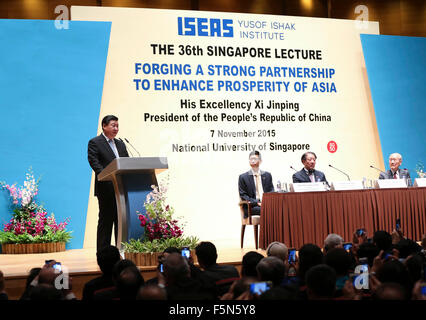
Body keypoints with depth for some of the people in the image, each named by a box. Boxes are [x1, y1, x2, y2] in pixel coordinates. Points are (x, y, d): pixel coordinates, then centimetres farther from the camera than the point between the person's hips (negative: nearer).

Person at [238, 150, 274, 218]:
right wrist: (257, 202, -14)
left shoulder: (267, 175, 17)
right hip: (251, 206, -3)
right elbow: (243, 195, 0)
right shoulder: (243, 177, 6)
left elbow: (271, 190, 16)